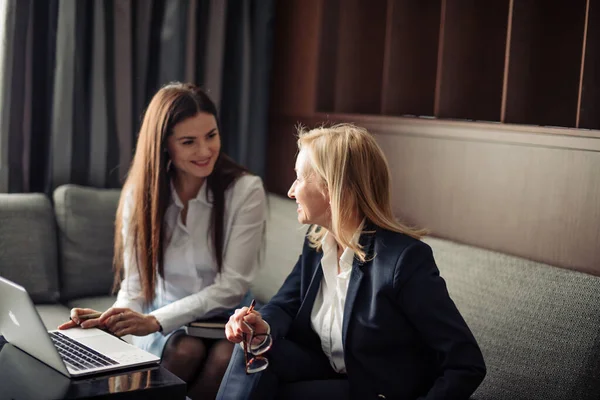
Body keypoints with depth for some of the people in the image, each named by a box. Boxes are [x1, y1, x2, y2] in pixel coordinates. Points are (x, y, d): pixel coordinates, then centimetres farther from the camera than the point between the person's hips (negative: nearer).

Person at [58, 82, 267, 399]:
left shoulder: (245, 190, -11)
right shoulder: (139, 194, -3)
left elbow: (232, 286, -15)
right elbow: (135, 286, -3)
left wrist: (155, 321, -26)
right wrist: (112, 320, -27)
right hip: (164, 321, 1)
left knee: (227, 354, -34)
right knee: (186, 349, -32)